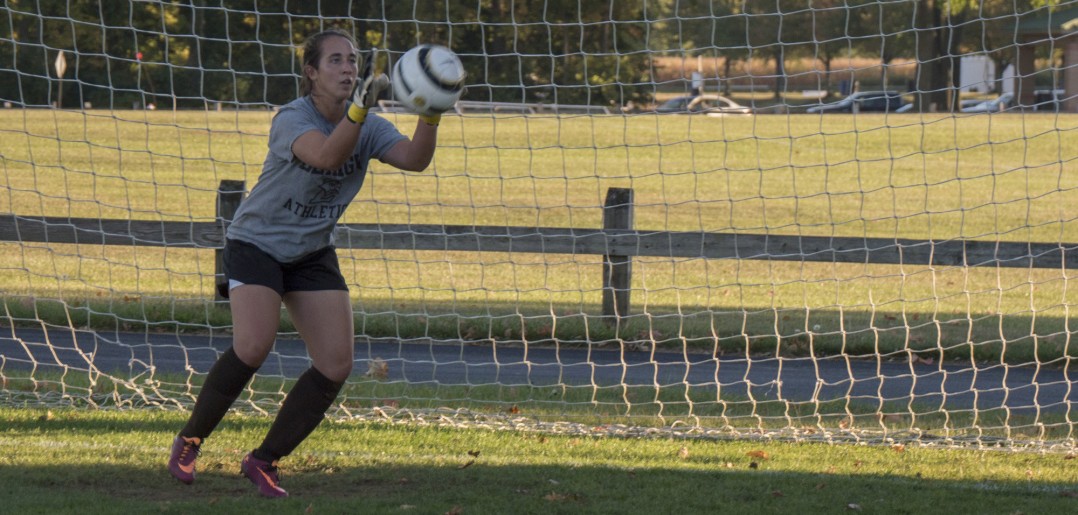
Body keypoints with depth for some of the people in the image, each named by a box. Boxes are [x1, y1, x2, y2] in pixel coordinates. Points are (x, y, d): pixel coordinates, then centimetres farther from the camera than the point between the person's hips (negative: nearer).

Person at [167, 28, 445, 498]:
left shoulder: (369, 128, -5)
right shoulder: (291, 119, -21)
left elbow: (414, 158, -23)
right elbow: (326, 156, -41)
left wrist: (431, 116, -41)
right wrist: (359, 108, -54)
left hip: (312, 253, 6)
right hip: (256, 243, -6)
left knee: (336, 366, -7)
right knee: (253, 346, -26)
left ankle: (264, 461, 6)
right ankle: (188, 442, -5)